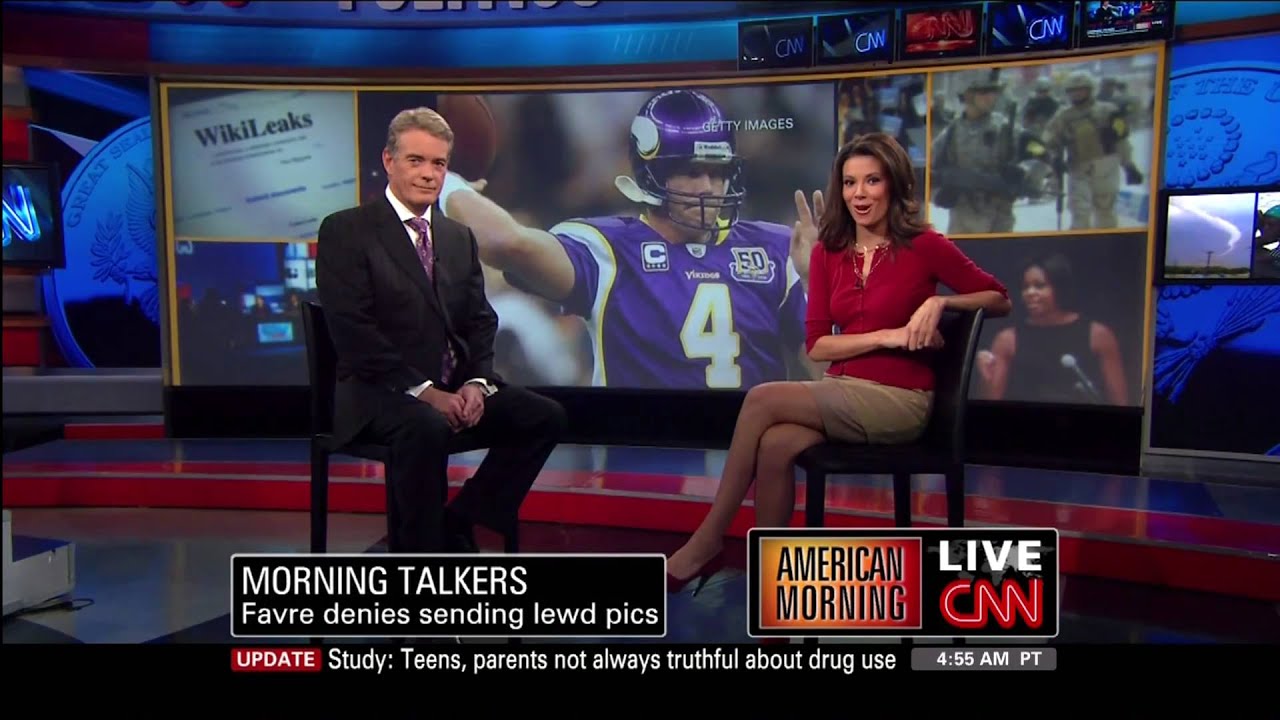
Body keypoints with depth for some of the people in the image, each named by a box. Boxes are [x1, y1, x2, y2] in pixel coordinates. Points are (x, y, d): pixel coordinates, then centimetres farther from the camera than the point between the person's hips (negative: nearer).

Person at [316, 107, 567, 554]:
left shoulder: (460, 237, 16)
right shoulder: (345, 231, -3)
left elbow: (481, 321, 12)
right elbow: (354, 332, -13)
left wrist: (477, 383, -8)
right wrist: (424, 391, -19)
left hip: (455, 389, 7)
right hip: (380, 392, -6)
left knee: (545, 416, -11)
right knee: (426, 428, -37)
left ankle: (457, 526, -1)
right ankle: (422, 547, -16)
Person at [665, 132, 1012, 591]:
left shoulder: (923, 245, -5)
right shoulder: (827, 252, 7)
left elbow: (1000, 300, 4)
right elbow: (816, 344, 2)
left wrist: (939, 301, -13)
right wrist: (888, 335, -11)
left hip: (899, 400, -4)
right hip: (842, 393, 4)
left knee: (762, 399, -23)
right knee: (775, 445, -29)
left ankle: (705, 545, -12)